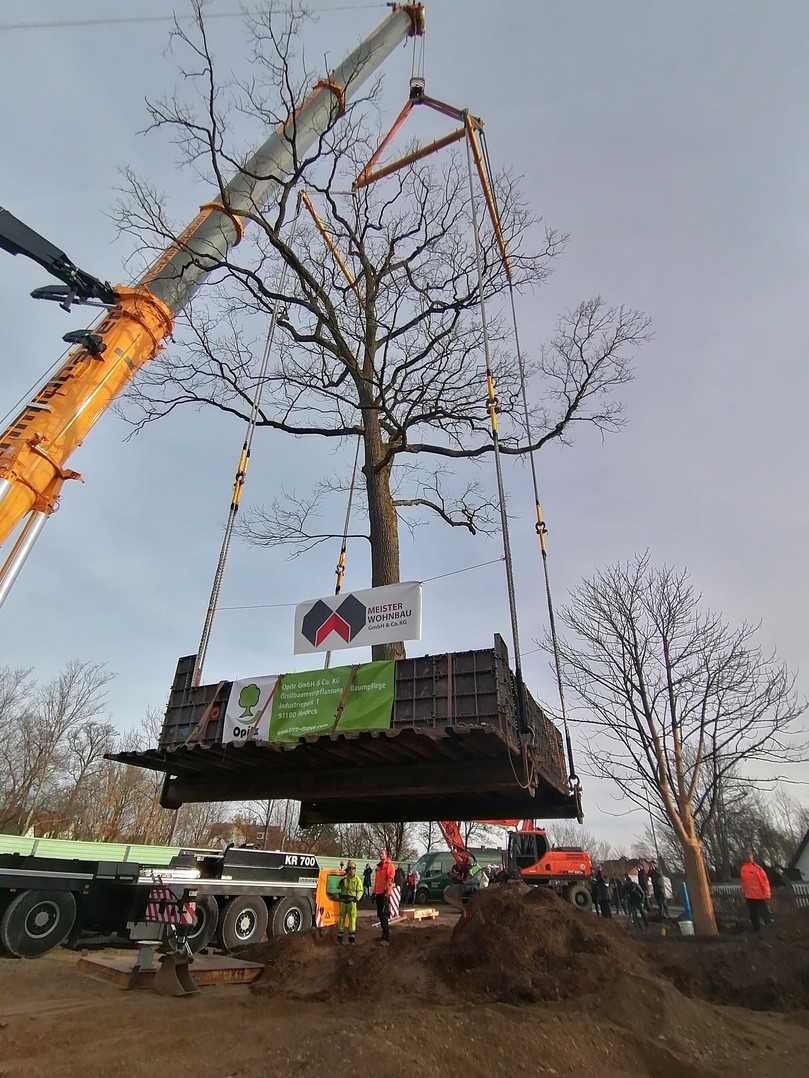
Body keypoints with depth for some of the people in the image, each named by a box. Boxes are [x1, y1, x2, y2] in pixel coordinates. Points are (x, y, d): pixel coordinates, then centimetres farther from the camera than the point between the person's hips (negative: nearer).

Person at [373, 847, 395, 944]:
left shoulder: (389, 865, -8)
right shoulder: (378, 866, 17)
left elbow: (390, 880, -15)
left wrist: (387, 893, -21)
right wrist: (374, 892, 20)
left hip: (385, 893, -8)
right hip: (378, 893, 8)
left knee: (384, 915, -10)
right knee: (380, 915, 14)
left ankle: (387, 938, -6)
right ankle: (384, 934, 25)